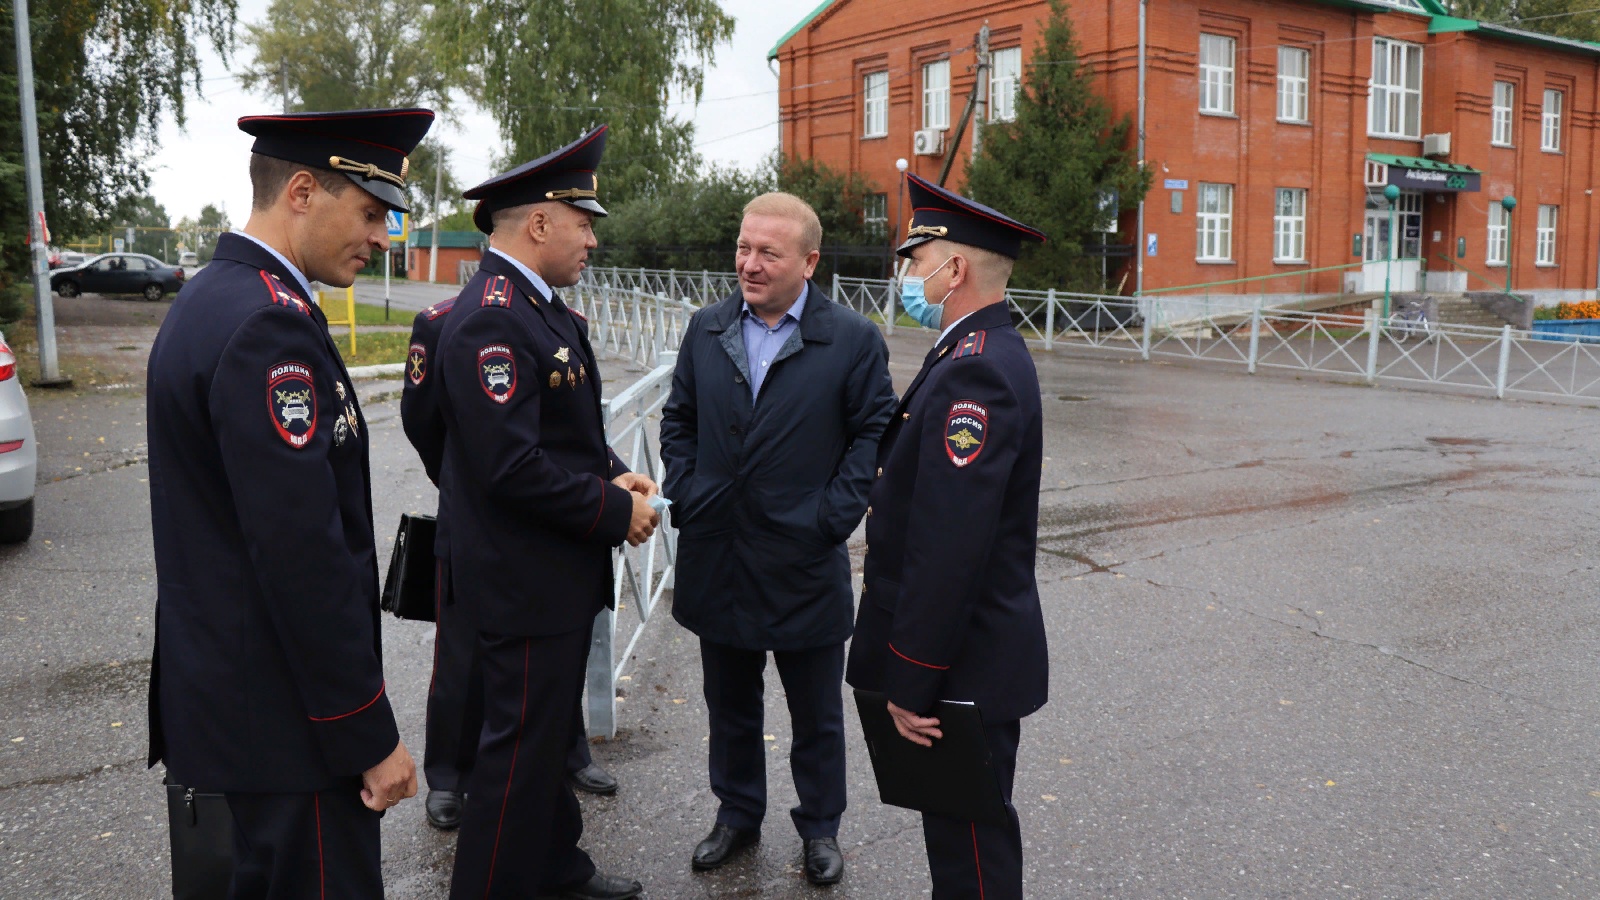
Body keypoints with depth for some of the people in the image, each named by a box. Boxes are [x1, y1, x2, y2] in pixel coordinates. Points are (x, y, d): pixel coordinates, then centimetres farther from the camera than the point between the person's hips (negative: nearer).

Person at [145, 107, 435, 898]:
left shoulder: (206, 299, 10)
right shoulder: (270, 326, -22)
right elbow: (302, 556, -25)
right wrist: (369, 736, -18)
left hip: (220, 687, 10)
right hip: (284, 715, -10)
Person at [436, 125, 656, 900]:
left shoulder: (542, 307, 10)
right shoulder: (489, 321, -22)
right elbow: (513, 467, -28)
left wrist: (612, 474, 1)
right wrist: (616, 510, -18)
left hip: (561, 573, 10)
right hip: (525, 579, -10)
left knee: (551, 733, 22)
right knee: (522, 744, 2)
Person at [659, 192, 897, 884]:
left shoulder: (853, 340, -7)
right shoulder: (706, 329, 5)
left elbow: (874, 433, -5)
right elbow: (679, 419, 13)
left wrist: (833, 515, -12)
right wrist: (684, 496, 1)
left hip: (803, 564, -3)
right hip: (716, 559, 3)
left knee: (816, 715, 12)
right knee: (730, 707, 18)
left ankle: (820, 828, 31)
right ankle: (737, 814, 37)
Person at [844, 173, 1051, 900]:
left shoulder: (974, 373, -23)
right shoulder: (986, 353, 11)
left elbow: (948, 547, -27)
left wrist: (912, 684, -22)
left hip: (964, 668, -10)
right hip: (976, 653, 10)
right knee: (963, 835, 23)